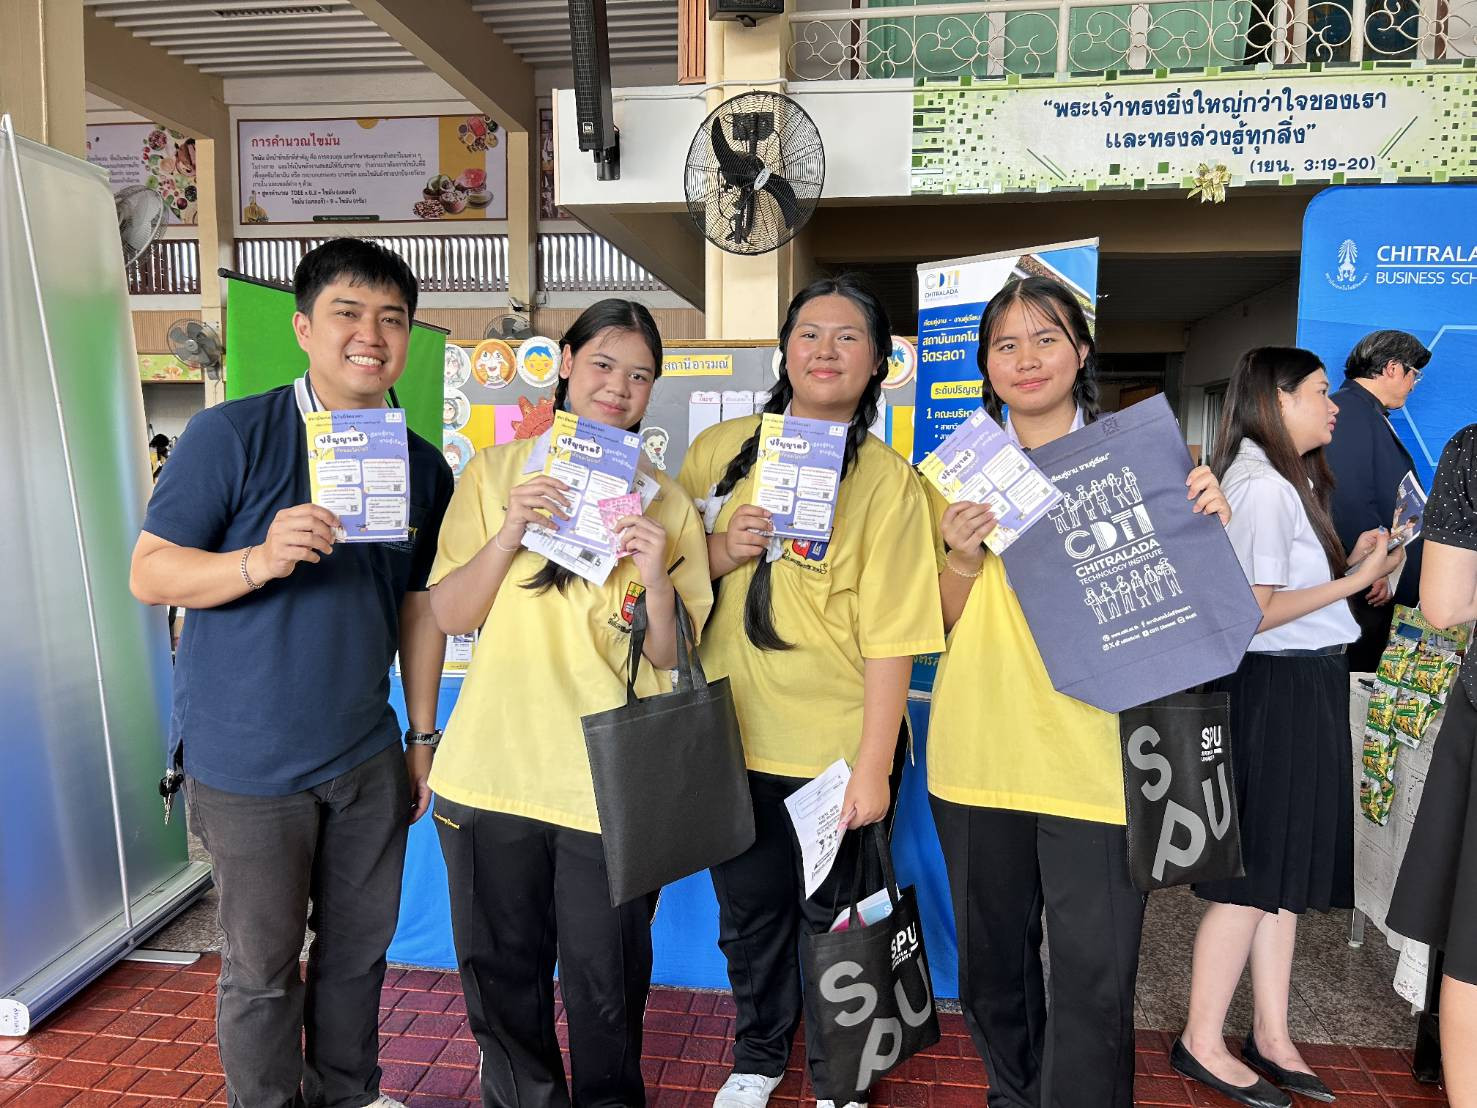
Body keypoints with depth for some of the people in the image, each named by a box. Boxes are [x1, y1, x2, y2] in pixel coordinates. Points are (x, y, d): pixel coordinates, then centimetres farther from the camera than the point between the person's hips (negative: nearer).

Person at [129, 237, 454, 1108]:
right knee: (262, 967, 11)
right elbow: (149, 573, -11)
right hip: (249, 764, -4)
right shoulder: (232, 435, -12)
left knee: (360, 948, 18)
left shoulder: (424, 468, 2)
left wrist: (424, 736, 9)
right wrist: (262, 559, -30)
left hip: (368, 759, 5)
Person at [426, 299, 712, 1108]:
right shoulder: (498, 471, 2)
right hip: (493, 771, 1)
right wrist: (510, 533, -17)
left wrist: (656, 579, -19)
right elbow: (450, 615, -2)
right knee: (500, 972, 16)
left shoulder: (665, 503, 1)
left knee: (605, 981, 12)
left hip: (612, 788, -1)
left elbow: (669, 659, 0)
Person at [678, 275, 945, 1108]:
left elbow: (891, 637, -13)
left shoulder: (887, 479, -10)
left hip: (837, 749, -3)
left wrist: (873, 767, -15)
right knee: (749, 912, 20)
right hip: (732, 737, 3)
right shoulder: (721, 449, 1)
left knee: (832, 920, 15)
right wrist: (721, 552, -12)